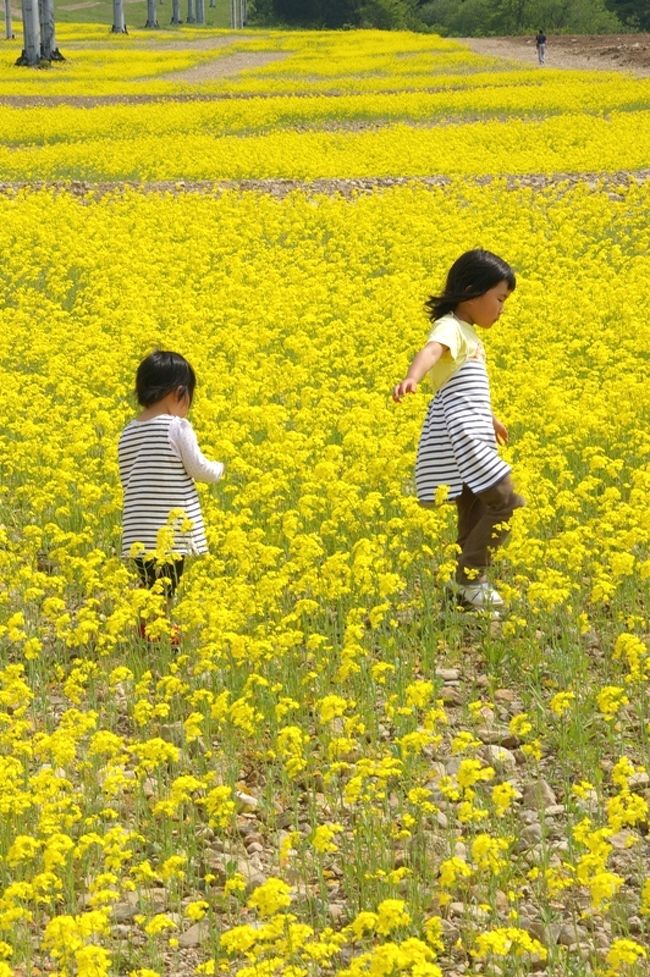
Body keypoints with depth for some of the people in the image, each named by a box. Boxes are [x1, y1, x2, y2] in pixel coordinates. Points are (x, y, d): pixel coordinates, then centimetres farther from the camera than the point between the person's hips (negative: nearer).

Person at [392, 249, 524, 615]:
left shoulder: (468, 333, 20)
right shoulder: (451, 328, -10)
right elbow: (431, 351, -34)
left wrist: (490, 420, 50)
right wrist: (412, 378, -55)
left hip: (470, 434, 10)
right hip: (461, 434, -10)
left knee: (475, 515, 10)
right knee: (505, 501, -13)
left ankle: (467, 586, 15)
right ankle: (470, 580, -9)